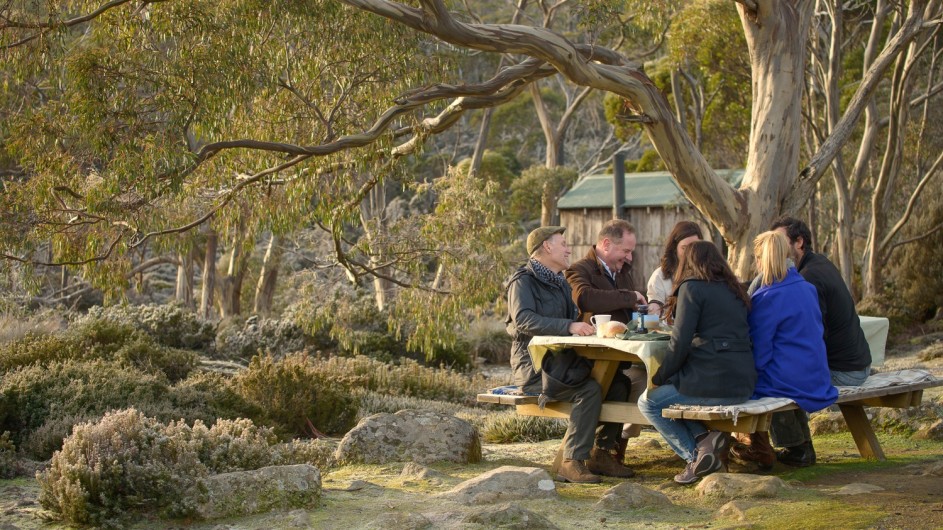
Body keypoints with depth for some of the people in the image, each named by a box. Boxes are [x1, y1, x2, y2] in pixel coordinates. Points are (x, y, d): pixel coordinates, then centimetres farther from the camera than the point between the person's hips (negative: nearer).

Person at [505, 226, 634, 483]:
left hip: (559, 361, 8)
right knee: (590, 389, -29)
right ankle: (572, 462, -25)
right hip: (532, 365, -8)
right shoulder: (523, 281, -7)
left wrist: (588, 326, 0)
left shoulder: (560, 283, 22)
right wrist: (570, 326, -33)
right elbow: (523, 319, -24)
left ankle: (599, 452, -7)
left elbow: (573, 317, 23)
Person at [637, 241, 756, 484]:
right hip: (743, 384, 8)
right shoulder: (735, 290, 17)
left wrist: (659, 378, 3)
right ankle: (705, 436, 5)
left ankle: (695, 456, 1)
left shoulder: (692, 288, -4)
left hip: (713, 383, -8)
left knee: (648, 402, 11)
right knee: (674, 387, 29)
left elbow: (680, 343, -10)